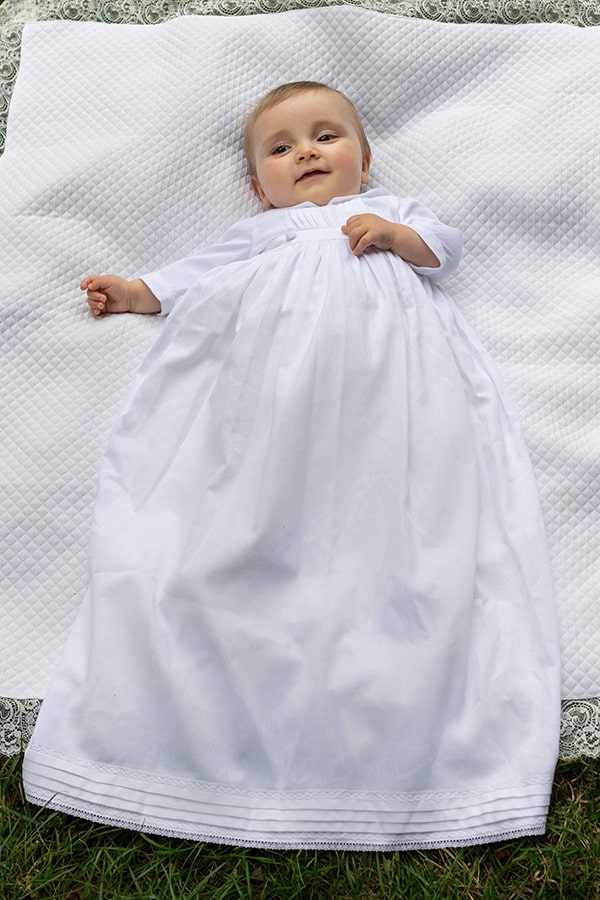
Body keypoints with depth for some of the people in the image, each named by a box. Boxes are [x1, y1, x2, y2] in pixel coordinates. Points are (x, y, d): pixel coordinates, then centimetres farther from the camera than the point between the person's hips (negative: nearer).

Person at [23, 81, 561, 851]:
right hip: (277, 366, 1)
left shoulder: (389, 209, 35)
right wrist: (136, 292, 20)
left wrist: (395, 233, 3)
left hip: (383, 354, 0)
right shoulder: (259, 233, 38)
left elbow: (442, 246, 22)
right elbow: (199, 274, 31)